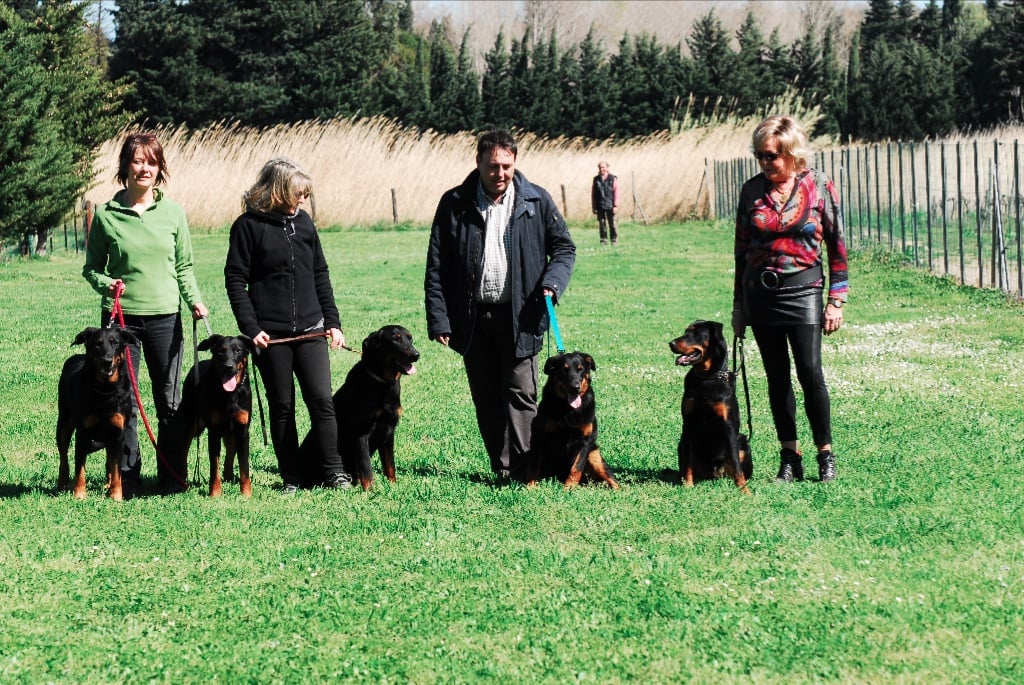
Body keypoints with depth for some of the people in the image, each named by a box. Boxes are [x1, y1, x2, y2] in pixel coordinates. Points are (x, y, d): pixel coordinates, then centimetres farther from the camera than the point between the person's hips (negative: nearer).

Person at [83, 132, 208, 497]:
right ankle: (127, 478, 7)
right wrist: (106, 284, -14)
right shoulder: (106, 215, 0)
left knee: (170, 401, 5)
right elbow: (91, 267, 7)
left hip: (165, 316, 1)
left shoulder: (173, 212, 4)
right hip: (120, 317, -1)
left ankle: (173, 478, 14)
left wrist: (194, 300, -6)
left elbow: (184, 266, 10)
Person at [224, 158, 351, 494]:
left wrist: (333, 322, 9)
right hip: (271, 335, -3)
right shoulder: (248, 225, -4)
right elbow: (235, 280, -5)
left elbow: (320, 275, 15)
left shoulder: (303, 221, 9)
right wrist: (250, 328, -13)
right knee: (282, 406, 3)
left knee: (321, 400, -4)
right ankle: (292, 477, 10)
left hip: (310, 330, 3)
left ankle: (334, 472, 2)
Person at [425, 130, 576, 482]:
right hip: (472, 318, 2)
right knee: (486, 398, 7)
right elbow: (436, 266, 1)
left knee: (520, 393, -6)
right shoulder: (454, 204, 2)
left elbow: (564, 246, 10)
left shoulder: (536, 201, 2)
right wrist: (439, 320, -6)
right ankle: (502, 468, 13)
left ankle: (522, 467, -7)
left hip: (519, 316, -2)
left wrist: (552, 282, -10)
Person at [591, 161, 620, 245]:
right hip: (599, 206, 2)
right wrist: (594, 206, 5)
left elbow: (616, 193, 0)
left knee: (612, 224, 1)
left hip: (610, 206, -2)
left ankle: (614, 239, 9)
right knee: (602, 224, 2)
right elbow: (593, 193, 10)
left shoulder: (613, 179, 1)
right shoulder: (596, 179, 8)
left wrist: (615, 206, -7)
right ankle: (603, 240, 9)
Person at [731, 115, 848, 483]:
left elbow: (837, 245, 2)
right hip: (760, 293, 3)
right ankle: (789, 459, 10)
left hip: (802, 288, -3)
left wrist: (837, 300, -2)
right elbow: (742, 249, 12)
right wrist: (738, 305, 12)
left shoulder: (818, 186, -2)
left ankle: (826, 455, 2)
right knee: (777, 377, 5)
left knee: (810, 372, -9)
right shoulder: (752, 190, 5)